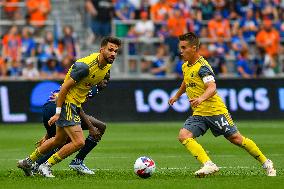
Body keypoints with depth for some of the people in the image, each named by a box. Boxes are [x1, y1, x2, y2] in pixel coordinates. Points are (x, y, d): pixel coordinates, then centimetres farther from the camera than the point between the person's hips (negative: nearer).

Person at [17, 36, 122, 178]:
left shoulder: (107, 66, 1)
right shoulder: (85, 65, -27)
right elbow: (65, 87, -22)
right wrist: (58, 112, -20)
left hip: (76, 105, 9)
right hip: (66, 104, -9)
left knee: (59, 141, 21)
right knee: (79, 142, -15)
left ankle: (27, 162, 38)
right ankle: (46, 166, -1)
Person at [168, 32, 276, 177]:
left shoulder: (202, 67, -17)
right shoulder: (186, 66, 10)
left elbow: (212, 88, -31)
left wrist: (201, 98, -50)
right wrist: (176, 96, 43)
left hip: (215, 110, -8)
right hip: (198, 114, 8)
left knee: (236, 139, -2)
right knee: (183, 136, -16)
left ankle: (266, 164, 16)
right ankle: (209, 165, -26)